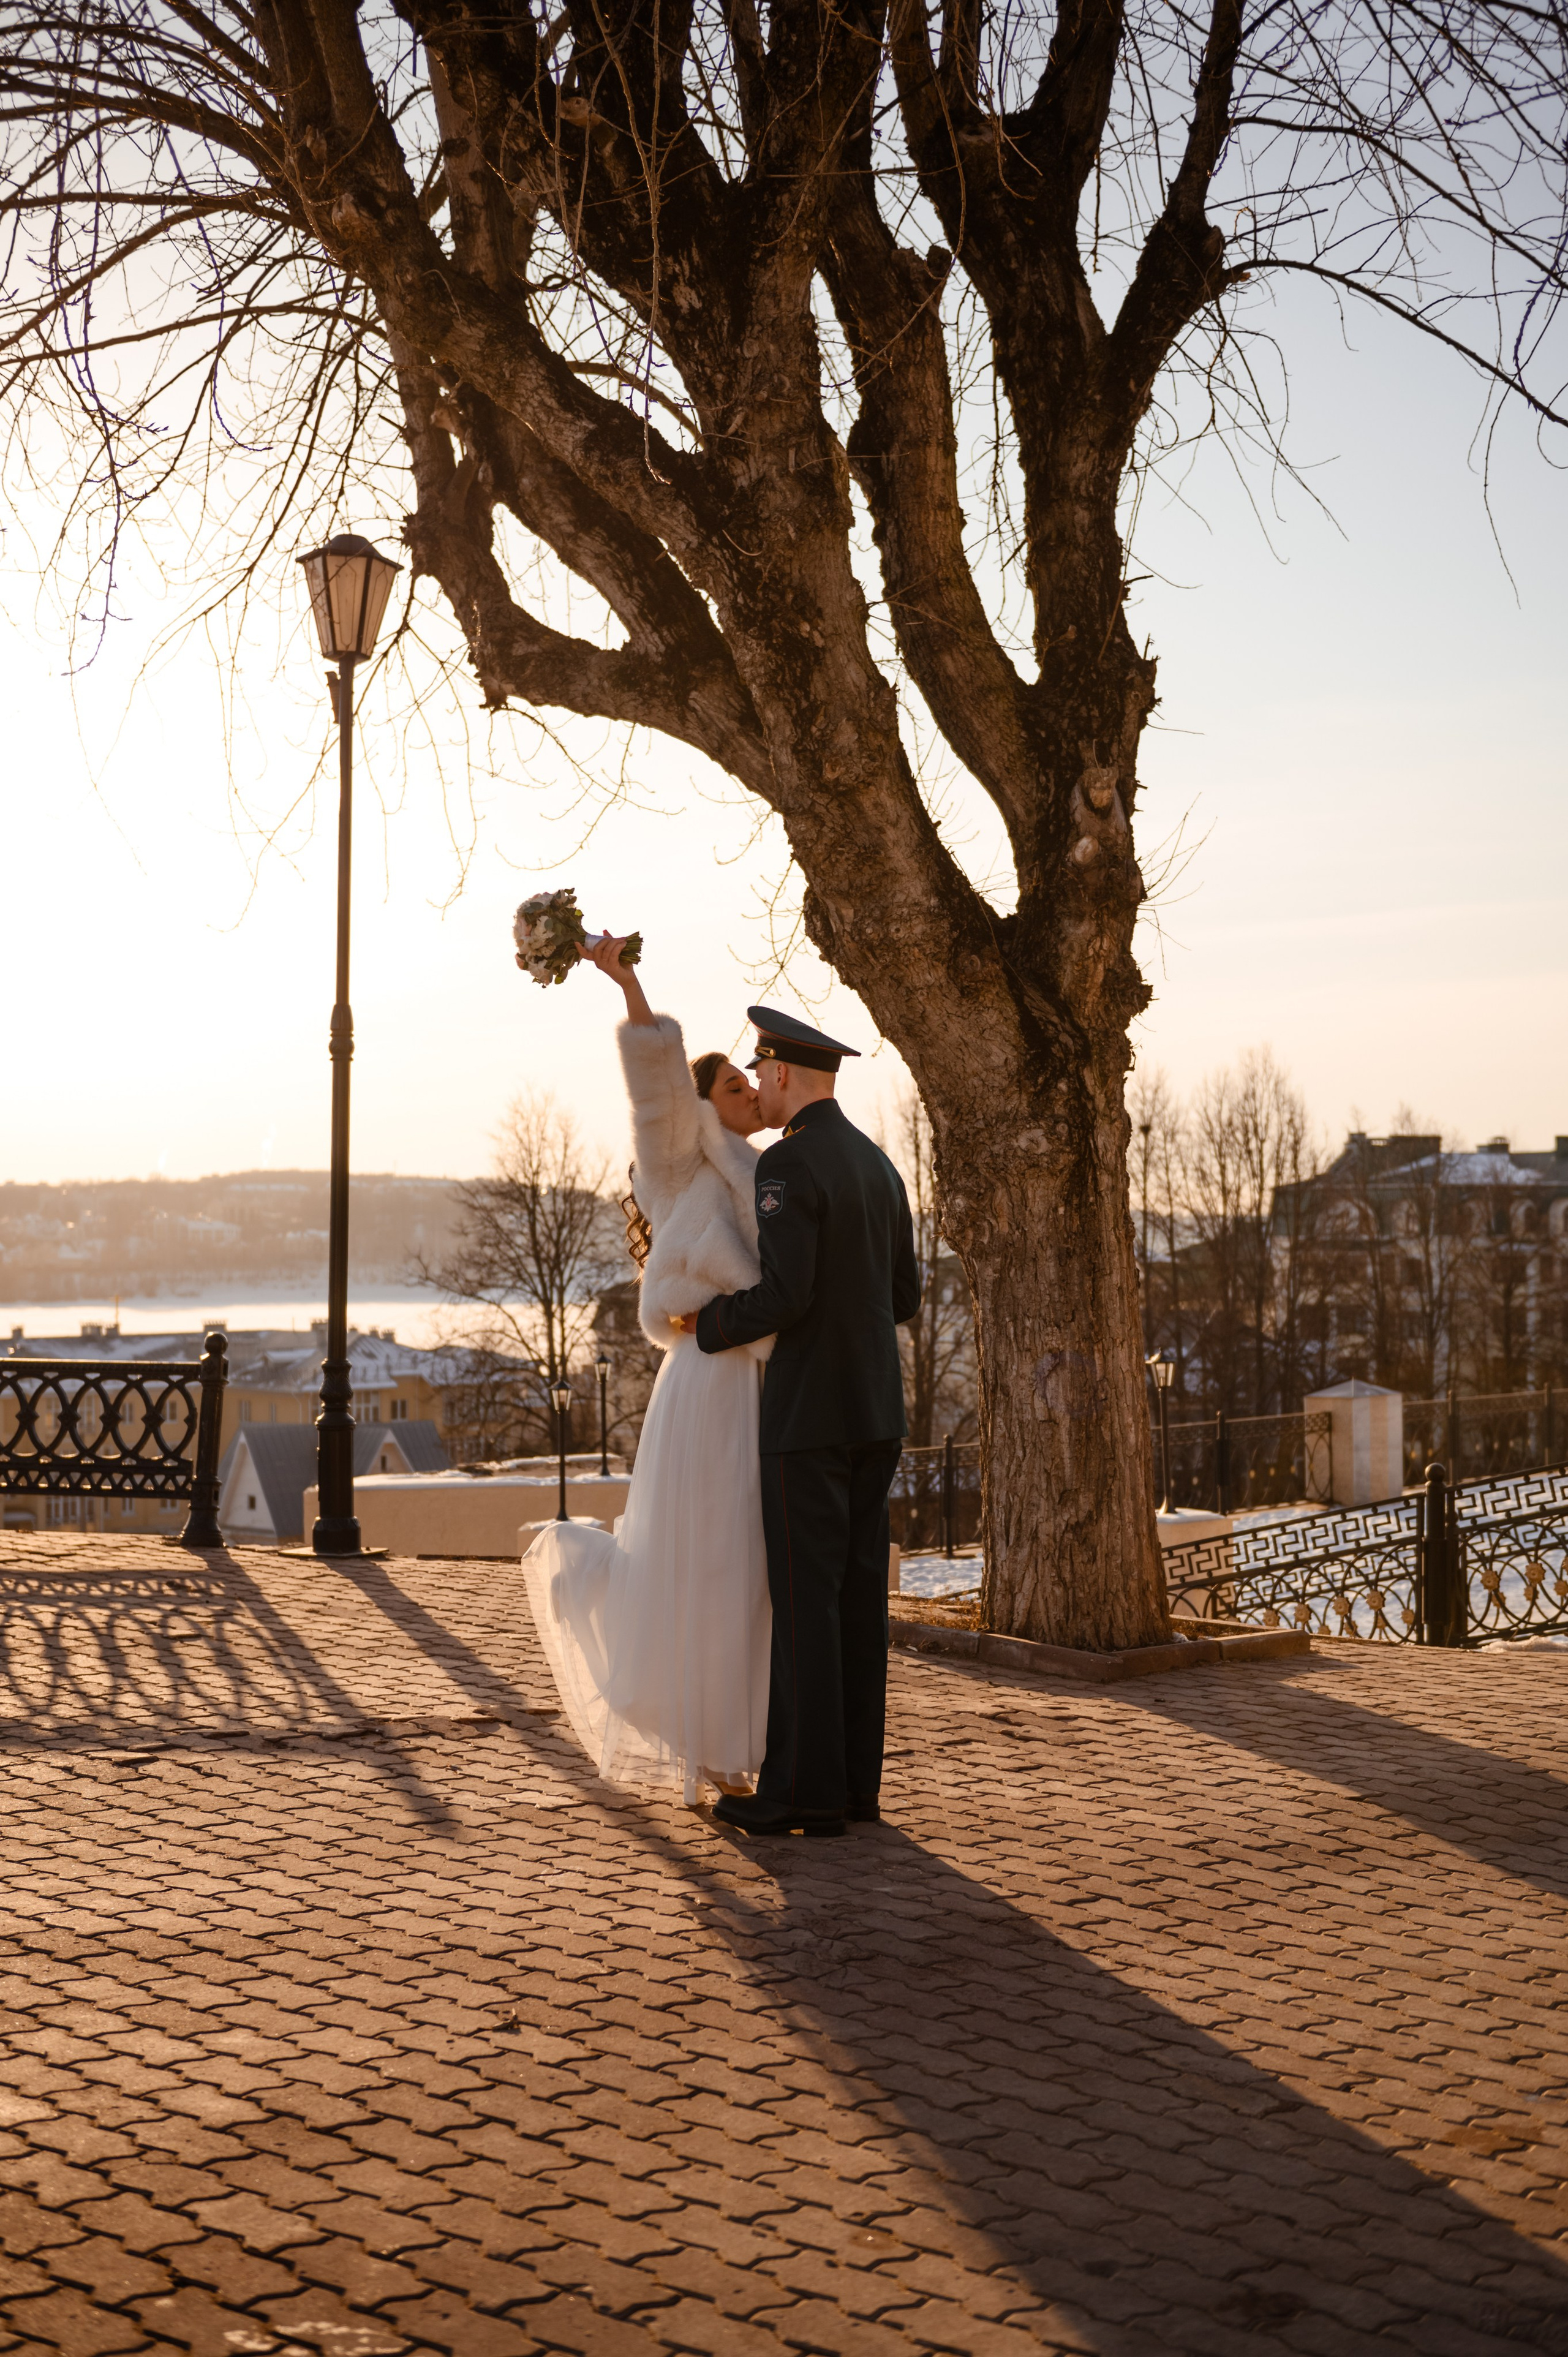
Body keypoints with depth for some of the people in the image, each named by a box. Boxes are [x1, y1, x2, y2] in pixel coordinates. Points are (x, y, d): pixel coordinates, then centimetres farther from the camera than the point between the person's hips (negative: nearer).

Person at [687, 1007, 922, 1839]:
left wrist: (706, 1327, -5)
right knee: (855, 1594, 10)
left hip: (809, 1411, -9)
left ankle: (804, 1789, -3)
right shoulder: (877, 1164, 14)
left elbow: (785, 1294, -22)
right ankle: (853, 1779, 13)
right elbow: (903, 1297, 17)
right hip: (876, 1406, 9)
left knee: (802, 1597, -5)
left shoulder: (786, 1162, -14)